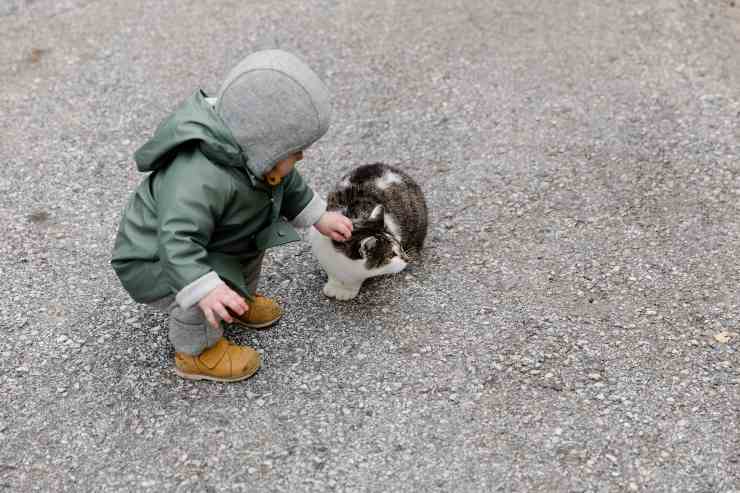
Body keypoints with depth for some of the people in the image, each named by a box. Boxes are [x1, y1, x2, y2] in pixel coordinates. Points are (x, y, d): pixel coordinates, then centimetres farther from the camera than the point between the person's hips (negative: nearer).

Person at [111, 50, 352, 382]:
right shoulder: (201, 179, -43)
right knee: (207, 286, -32)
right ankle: (197, 353, -4)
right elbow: (178, 242, -48)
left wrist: (319, 217, 11)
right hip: (152, 263, -9)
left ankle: (241, 299, 27)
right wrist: (205, 290, -59)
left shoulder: (252, 154, -13)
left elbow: (287, 184, 7)